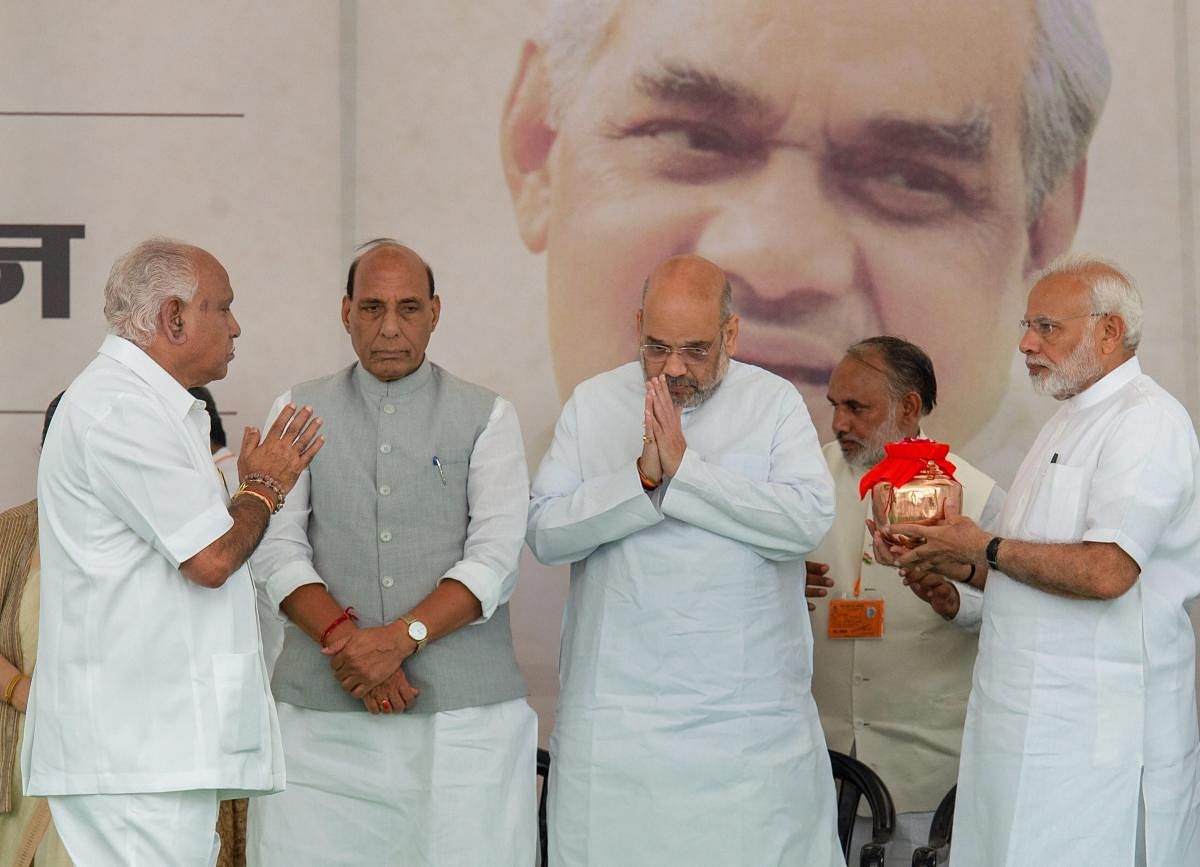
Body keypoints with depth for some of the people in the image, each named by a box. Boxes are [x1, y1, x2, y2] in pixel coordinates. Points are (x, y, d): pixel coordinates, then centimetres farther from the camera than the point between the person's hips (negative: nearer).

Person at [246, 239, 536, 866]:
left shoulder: (486, 416, 8)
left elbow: (495, 559, -2)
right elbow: (277, 549, 3)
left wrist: (400, 637, -14)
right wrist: (344, 638, -12)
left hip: (464, 713, -1)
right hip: (322, 714, 1)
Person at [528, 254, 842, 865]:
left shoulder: (774, 401, 3)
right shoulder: (592, 403, 8)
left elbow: (808, 519, -12)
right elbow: (544, 532, -2)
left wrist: (683, 467, -15)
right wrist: (641, 478, -15)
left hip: (749, 711, -1)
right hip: (616, 713, 1)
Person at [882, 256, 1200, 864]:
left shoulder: (1146, 422, -13)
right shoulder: (1072, 420, 19)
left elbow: (1105, 571, -25)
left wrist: (985, 548, -12)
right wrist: (963, 566, 6)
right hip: (1029, 717, 9)